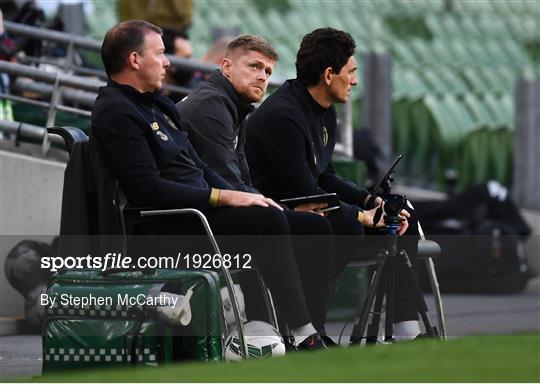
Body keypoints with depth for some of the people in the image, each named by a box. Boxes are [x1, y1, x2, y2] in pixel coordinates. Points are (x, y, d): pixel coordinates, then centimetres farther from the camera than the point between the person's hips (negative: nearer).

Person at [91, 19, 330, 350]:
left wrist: (241, 196, 5)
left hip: (198, 208, 10)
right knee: (269, 220, -28)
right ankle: (302, 336, -26)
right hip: (167, 227, -10)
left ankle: (312, 331, -13)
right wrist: (224, 198, -18)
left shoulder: (156, 104, 21)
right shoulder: (116, 113, -11)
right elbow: (150, 189, -20)